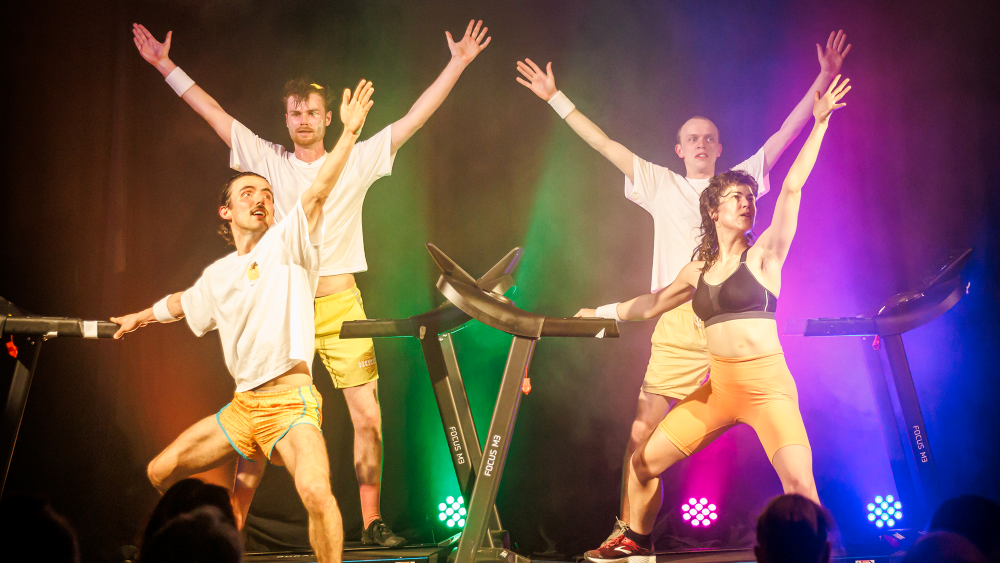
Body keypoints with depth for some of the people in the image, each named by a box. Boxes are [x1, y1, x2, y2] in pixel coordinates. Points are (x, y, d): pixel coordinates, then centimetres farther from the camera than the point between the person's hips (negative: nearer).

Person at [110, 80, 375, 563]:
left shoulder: (287, 243, 0)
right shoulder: (218, 274, 17)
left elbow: (319, 190, -14)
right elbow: (185, 301, 38)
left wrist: (350, 133, -24)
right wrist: (141, 317, 52)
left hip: (290, 400, -7)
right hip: (242, 406, 7)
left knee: (315, 492, -31)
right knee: (160, 472, 11)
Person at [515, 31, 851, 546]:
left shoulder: (739, 180, 15)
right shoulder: (661, 185, 16)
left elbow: (783, 137, 11)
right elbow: (605, 144, 15)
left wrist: (823, 81, 4)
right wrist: (556, 98, 14)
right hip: (676, 325, 0)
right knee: (643, 432, -5)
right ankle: (627, 528, 4)